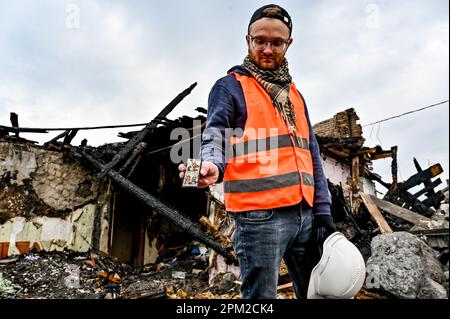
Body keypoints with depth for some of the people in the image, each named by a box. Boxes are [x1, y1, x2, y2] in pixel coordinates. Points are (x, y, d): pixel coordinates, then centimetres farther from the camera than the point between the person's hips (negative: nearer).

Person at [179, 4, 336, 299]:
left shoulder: (294, 94, 20)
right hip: (260, 214, -6)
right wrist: (211, 164, -34)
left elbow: (312, 156, 18)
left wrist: (323, 212, 11)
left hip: (305, 213, 7)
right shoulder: (230, 86, 3)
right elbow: (215, 137, -10)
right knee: (262, 294, -1)